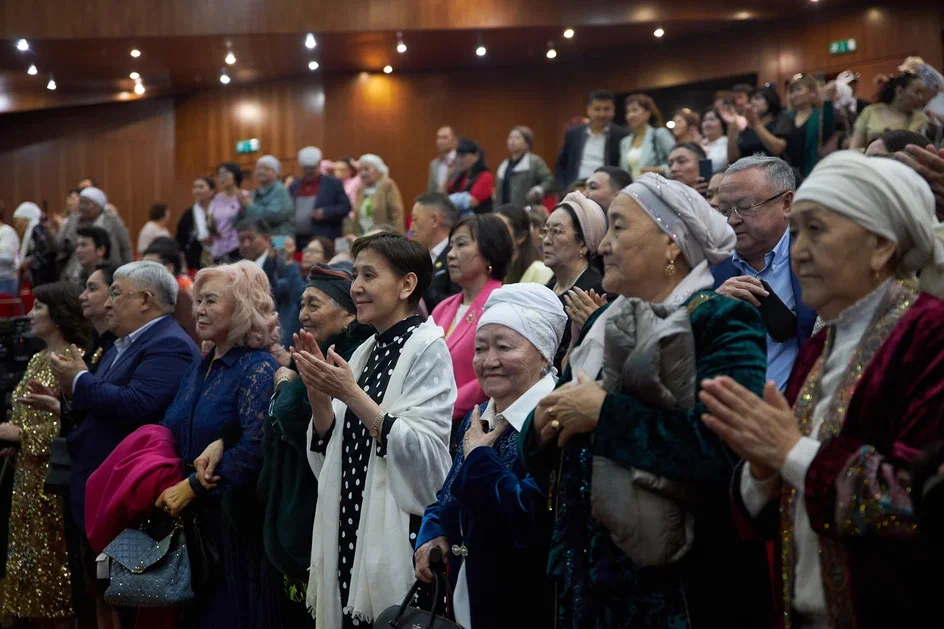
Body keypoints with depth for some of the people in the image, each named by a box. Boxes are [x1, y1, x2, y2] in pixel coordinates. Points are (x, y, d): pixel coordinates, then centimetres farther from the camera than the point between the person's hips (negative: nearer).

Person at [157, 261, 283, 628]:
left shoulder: (257, 368, -10)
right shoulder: (199, 369, 14)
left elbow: (255, 447, -21)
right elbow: (171, 437, 18)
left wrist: (192, 487, -17)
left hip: (235, 523, -7)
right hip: (189, 518, 7)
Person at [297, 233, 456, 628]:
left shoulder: (427, 348, -10)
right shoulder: (365, 351, 12)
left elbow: (426, 452, -20)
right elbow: (333, 450, 13)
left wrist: (351, 395, -22)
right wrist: (318, 393, -3)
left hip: (401, 535, -7)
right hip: (352, 529, 7)